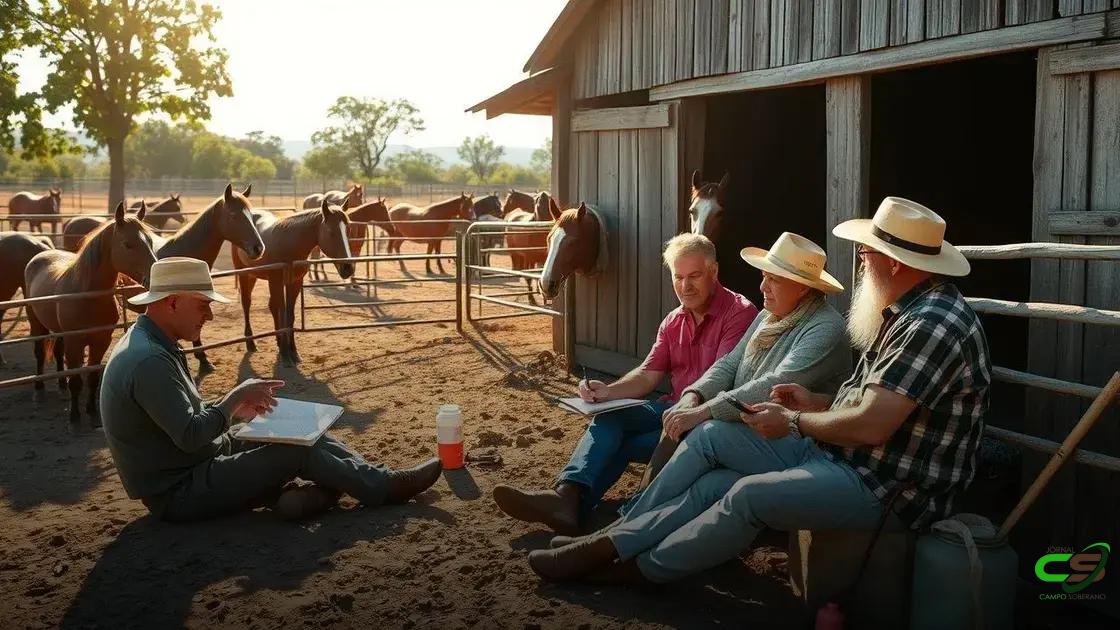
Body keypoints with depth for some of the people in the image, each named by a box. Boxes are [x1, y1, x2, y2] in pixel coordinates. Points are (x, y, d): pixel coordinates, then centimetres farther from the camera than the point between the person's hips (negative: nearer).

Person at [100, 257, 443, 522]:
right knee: (298, 451, -13)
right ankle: (387, 487, 2)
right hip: (178, 493, -10)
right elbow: (191, 437, -30)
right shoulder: (148, 362, -27)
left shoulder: (152, 343, 7)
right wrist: (235, 398, -17)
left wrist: (233, 407, 0)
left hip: (195, 462, 10)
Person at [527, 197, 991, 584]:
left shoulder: (933, 325, -23)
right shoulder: (907, 312, 12)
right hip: (840, 455, 10)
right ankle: (614, 542, 1)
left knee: (750, 494, -26)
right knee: (713, 437, 0)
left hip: (889, 488, -10)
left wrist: (795, 422, -12)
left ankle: (641, 568, -3)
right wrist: (816, 401, 8)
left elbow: (870, 426, -27)